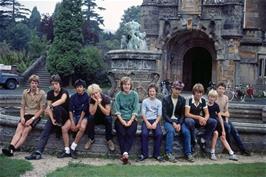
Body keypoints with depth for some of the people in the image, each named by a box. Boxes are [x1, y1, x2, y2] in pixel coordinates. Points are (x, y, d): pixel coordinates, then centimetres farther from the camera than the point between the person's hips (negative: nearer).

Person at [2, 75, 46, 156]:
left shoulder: (42, 93, -7)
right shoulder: (25, 92, 5)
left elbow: (42, 109, -8)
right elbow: (22, 107, 9)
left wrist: (32, 119, -15)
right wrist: (22, 117, -8)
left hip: (36, 116, -4)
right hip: (26, 114, 4)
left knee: (26, 131, -25)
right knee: (19, 129, -21)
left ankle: (13, 150, -31)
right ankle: (10, 148, -36)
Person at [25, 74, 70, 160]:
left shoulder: (64, 92, -13)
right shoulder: (50, 93, 3)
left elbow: (63, 100, -37)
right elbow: (49, 107, -6)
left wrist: (50, 106, -52)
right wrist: (52, 119, -22)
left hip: (65, 116, -4)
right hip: (54, 116, 5)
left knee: (56, 107, -36)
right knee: (45, 130, -19)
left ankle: (59, 123, -13)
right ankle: (38, 152, -27)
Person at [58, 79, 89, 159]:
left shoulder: (87, 97, -6)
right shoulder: (73, 97, 6)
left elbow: (84, 111, -12)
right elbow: (70, 110, 0)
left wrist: (79, 123, -19)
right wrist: (72, 123, -13)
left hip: (83, 116, -4)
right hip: (74, 115, 4)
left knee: (82, 127, -36)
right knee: (64, 128, -21)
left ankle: (73, 148, -23)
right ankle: (67, 150, -15)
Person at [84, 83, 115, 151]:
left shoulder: (106, 98, -19)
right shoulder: (92, 100, -12)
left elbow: (107, 113, -26)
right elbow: (92, 113, -23)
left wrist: (99, 104, -32)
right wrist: (96, 102, -32)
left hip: (105, 118, -2)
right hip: (96, 118, 2)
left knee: (109, 118, -35)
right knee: (90, 118, -30)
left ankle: (109, 140, -19)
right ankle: (91, 139, -14)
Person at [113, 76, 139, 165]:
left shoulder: (134, 94, 5)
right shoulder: (118, 95, 7)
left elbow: (135, 109, 0)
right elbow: (117, 110, 0)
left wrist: (130, 121, -12)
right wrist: (122, 121, -13)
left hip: (132, 118, 0)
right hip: (121, 118, 0)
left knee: (130, 133, -28)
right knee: (121, 133, -28)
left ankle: (124, 153, -33)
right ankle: (125, 153, -29)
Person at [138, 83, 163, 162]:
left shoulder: (159, 102, 11)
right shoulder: (145, 101, 7)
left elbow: (159, 115, 5)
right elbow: (143, 114, 1)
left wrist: (155, 123, -12)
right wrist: (147, 123, -14)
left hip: (155, 120, 1)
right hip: (146, 120, -1)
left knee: (159, 134, -27)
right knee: (144, 133, -29)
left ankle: (156, 154, -13)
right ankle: (144, 154, -15)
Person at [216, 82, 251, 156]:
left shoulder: (226, 98, 8)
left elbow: (226, 110, 10)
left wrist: (226, 119, -6)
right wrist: (225, 114, -7)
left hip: (224, 117, 6)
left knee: (234, 131, -7)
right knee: (227, 127, -28)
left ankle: (243, 149, -1)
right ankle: (229, 147, -13)